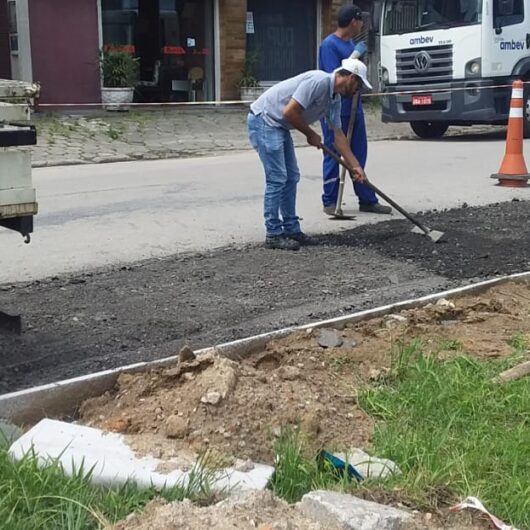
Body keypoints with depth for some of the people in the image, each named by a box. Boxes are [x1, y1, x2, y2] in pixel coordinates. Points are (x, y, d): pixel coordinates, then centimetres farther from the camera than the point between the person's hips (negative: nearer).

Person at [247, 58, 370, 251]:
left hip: (279, 125, 10)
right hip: (263, 120, -10)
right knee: (277, 178, -9)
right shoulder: (318, 81, -21)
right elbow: (290, 112, -25)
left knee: (291, 177, 10)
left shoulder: (335, 99, 8)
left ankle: (291, 229, 17)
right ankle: (273, 234, -3)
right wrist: (310, 134, -9)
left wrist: (355, 166, 12)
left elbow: (338, 134, 14)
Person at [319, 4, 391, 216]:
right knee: (333, 156, 0)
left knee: (358, 156, 11)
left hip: (354, 108, 8)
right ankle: (330, 202, 10)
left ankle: (367, 200, 17)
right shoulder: (329, 44, -13)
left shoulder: (351, 43, 12)